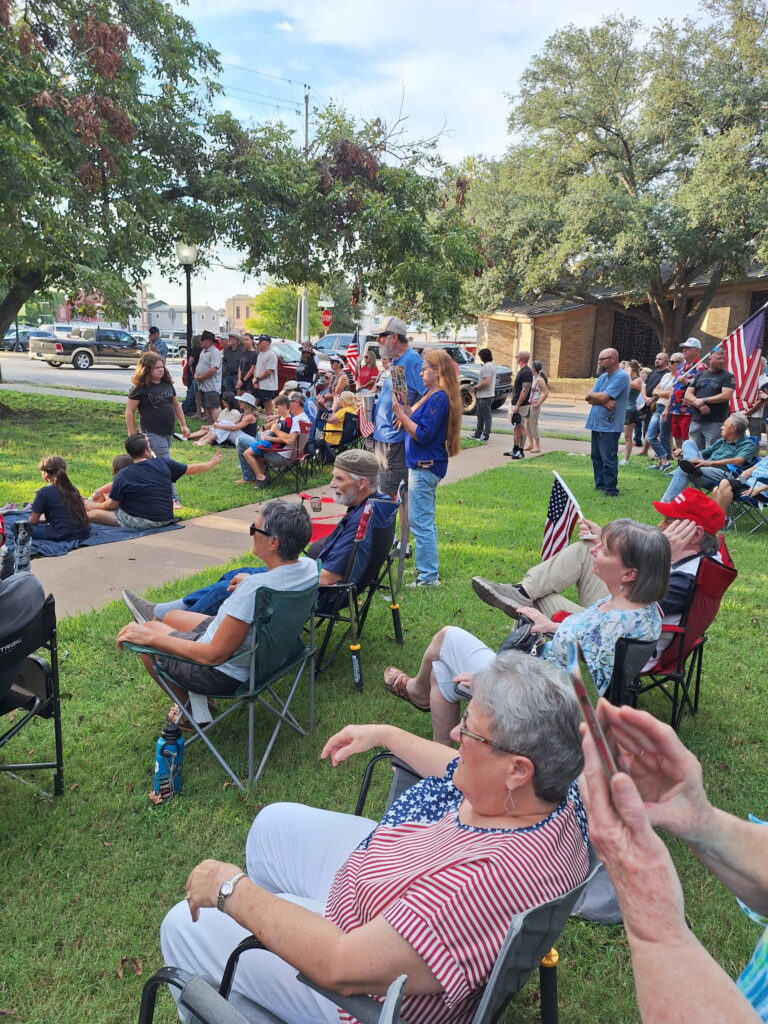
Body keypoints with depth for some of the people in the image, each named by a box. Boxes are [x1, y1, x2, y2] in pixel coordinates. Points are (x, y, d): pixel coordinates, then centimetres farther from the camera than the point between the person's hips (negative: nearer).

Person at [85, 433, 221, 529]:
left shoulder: (123, 475, -12)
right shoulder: (163, 464, -4)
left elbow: (112, 505, -4)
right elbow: (191, 469, 8)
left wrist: (94, 506, 16)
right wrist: (212, 463, 24)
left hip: (139, 523, -5)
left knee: (92, 513, 0)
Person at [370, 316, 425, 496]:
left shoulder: (412, 360, -16)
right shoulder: (395, 362, 16)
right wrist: (371, 402, 13)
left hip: (395, 438, -10)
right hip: (382, 436, 10)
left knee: (392, 492, -4)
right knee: (384, 490, 18)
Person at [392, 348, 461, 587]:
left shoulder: (438, 399, -18)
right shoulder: (431, 395, 13)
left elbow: (423, 435, -22)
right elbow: (415, 418, 13)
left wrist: (400, 413, -20)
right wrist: (402, 407, 0)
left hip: (424, 467, -11)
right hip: (424, 465, 11)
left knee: (421, 523, -5)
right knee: (425, 521, 19)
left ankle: (428, 577, 3)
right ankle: (428, 571, 31)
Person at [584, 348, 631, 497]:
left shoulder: (621, 377, -11)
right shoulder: (603, 377, 15)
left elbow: (603, 397, -20)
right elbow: (589, 399, 5)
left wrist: (591, 395, 0)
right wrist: (603, 402, -14)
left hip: (609, 426, -9)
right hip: (596, 423, 9)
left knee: (608, 459, -5)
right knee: (596, 457, 14)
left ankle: (611, 490, 2)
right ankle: (600, 485, 25)